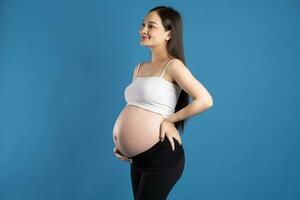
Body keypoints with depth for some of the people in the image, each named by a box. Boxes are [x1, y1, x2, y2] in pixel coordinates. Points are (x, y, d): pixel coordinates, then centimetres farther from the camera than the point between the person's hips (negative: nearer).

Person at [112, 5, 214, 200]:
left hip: (162, 156, -8)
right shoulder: (140, 68, 12)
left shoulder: (173, 65, -12)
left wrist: (170, 119, -13)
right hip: (138, 158, 8)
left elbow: (205, 100, -22)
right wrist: (121, 144, 8)